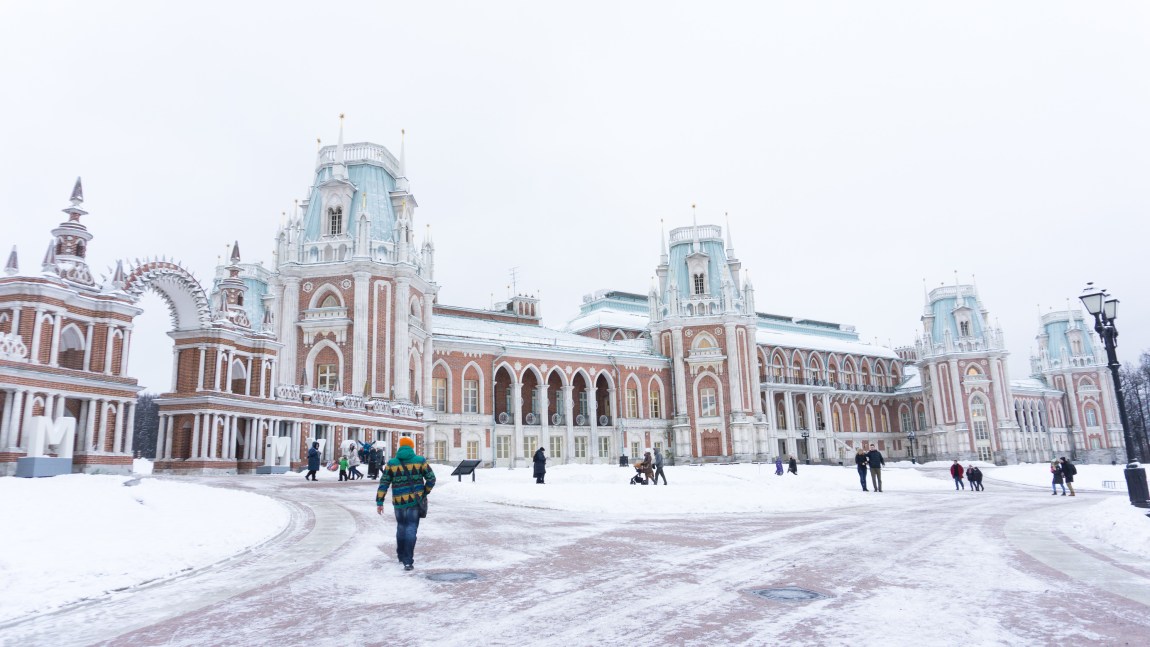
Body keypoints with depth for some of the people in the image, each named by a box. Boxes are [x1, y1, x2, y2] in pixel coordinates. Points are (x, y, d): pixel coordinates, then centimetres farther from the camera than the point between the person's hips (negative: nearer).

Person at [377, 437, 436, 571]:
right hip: (416, 500, -1)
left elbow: (383, 484, -2)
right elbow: (431, 479, 1)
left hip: (399, 502, 1)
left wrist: (379, 502, 2)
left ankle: (401, 556, 32)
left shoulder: (391, 464, 0)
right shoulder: (420, 461, -1)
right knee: (411, 529, 0)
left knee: (401, 527, 20)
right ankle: (408, 561, -7)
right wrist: (425, 493, 16)